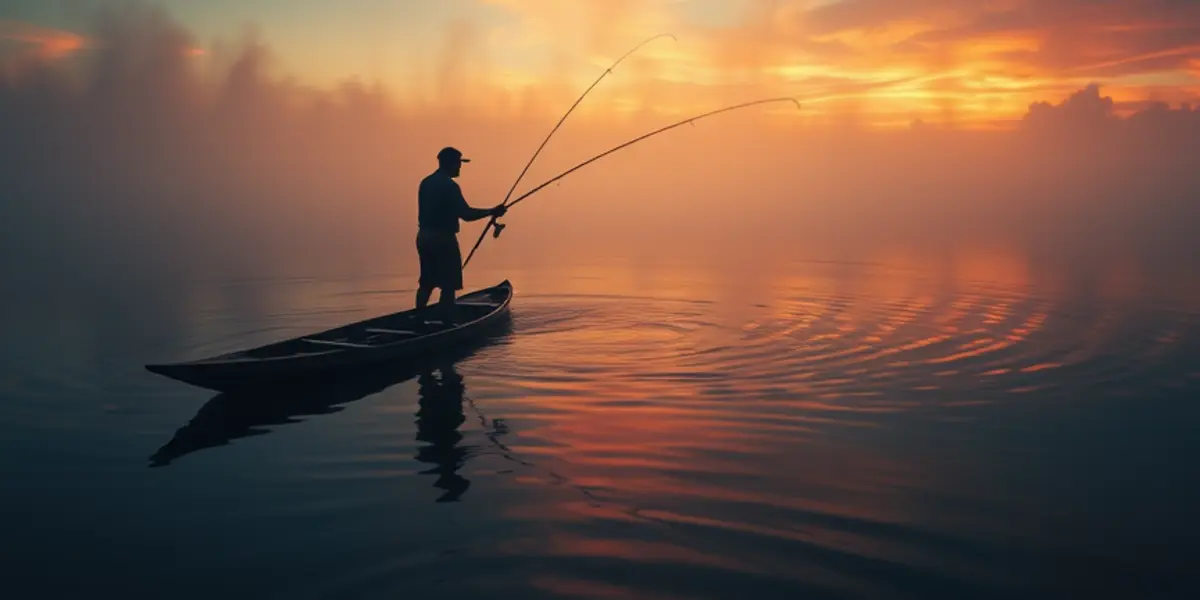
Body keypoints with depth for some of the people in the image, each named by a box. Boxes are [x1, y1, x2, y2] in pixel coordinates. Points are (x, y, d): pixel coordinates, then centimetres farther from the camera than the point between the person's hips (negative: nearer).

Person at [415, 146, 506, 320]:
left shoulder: (426, 182, 11)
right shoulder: (449, 185, -15)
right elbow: (466, 214, -18)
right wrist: (492, 212, -10)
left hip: (424, 236, 8)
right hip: (443, 238, -8)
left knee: (427, 283, 16)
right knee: (448, 285, -3)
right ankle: (447, 322, -2)